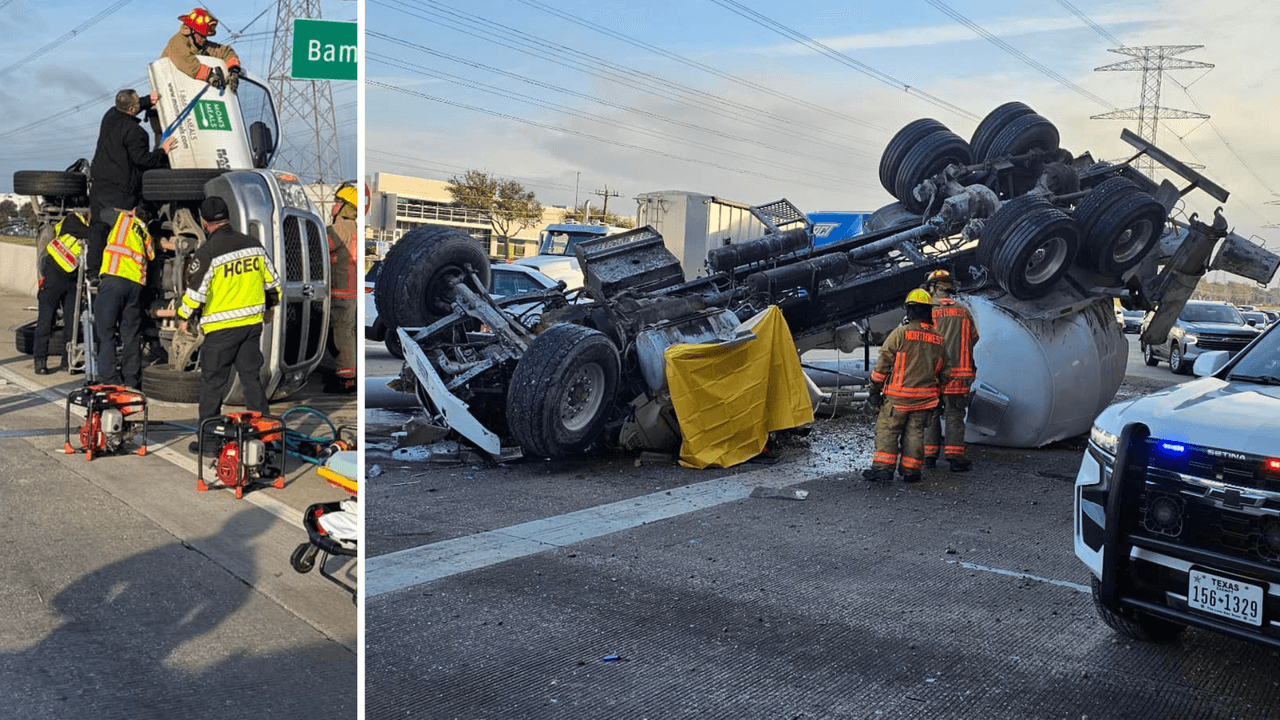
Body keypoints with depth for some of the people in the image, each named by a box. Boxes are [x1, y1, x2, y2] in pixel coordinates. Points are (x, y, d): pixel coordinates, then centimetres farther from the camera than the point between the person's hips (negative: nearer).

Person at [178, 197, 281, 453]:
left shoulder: (208, 252, -13)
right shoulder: (253, 244, 4)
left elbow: (196, 291, -12)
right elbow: (271, 280, 12)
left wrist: (184, 318, 4)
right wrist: (268, 306, 28)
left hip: (221, 328, -5)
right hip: (253, 322, 5)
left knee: (212, 383, 5)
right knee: (252, 377, 13)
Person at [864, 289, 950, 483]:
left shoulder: (900, 333, -9)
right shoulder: (938, 340, 8)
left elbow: (883, 362, -10)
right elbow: (943, 371, 16)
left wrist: (875, 388, -3)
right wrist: (935, 391, 26)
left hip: (898, 396, -5)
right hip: (924, 398, 5)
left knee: (887, 430, 2)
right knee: (915, 432, 11)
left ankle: (883, 467, -1)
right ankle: (911, 471, 12)